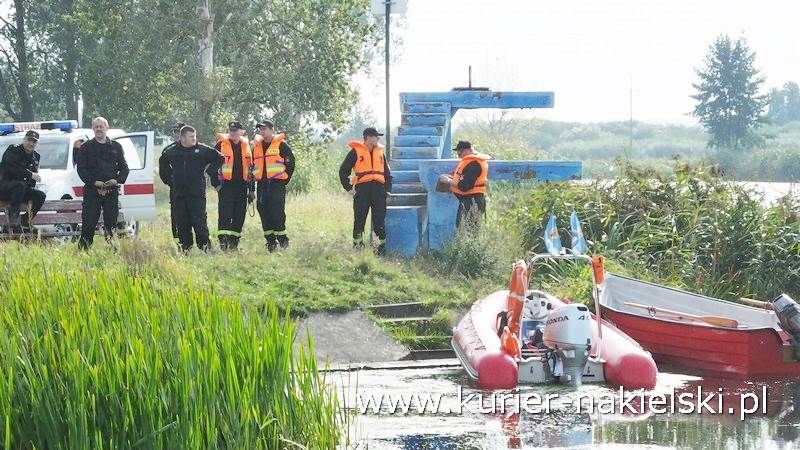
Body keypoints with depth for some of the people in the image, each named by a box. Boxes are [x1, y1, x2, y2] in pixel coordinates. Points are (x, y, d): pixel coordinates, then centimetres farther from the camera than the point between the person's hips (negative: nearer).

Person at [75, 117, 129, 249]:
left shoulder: (116, 147, 13)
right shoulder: (86, 147, 7)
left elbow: (124, 168, 13)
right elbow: (81, 168, 0)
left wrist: (117, 180, -7)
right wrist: (94, 182, -14)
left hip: (112, 191, 2)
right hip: (92, 190, -2)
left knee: (111, 222, 3)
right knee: (88, 223, -6)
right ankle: (83, 248, -2)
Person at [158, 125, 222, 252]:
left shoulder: (202, 150, 1)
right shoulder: (171, 152, 7)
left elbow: (219, 158, 13)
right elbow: (163, 164, 28)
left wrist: (210, 172, 8)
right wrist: (168, 179, 19)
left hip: (197, 194, -2)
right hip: (178, 194, 3)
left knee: (199, 221, -9)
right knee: (181, 223, 3)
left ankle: (205, 245, -3)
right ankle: (185, 247, 10)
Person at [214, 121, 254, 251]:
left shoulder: (245, 145, 14)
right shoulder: (221, 144, 0)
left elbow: (250, 168, 18)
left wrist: (252, 189, 16)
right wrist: (216, 183, -6)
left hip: (242, 186, 5)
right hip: (226, 185, -4)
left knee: (239, 216, 5)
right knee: (225, 214, -13)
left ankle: (234, 242, 11)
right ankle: (223, 241, -14)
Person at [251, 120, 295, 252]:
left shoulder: (281, 145, -2)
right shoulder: (257, 146, 17)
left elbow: (290, 162, -1)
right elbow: (253, 165, 24)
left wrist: (285, 179, -2)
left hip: (277, 183, -6)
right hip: (262, 185, 6)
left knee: (277, 212, -12)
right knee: (264, 212, 3)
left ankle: (282, 240, -3)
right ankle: (271, 241, 8)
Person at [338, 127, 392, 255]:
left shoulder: (380, 152, 18)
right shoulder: (356, 151, 3)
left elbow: (387, 173, 25)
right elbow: (343, 170, 6)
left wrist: (388, 189, 14)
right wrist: (348, 188, 0)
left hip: (378, 189, 3)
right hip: (362, 189, -3)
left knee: (379, 219, 0)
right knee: (359, 219, 0)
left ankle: (382, 244, 3)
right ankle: (357, 244, 8)